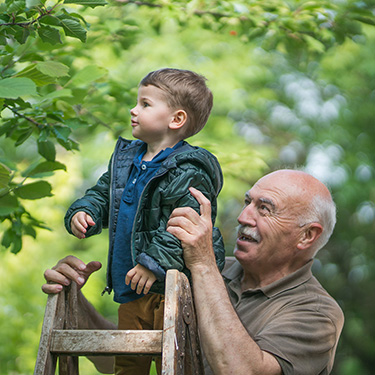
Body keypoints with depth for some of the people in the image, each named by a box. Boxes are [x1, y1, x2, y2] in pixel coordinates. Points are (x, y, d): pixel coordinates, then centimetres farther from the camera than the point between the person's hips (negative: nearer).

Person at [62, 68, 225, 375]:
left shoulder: (188, 172, -17)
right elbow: (102, 194, 22)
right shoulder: (125, 159, 10)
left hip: (172, 289, -8)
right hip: (131, 291, 8)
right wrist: (82, 212, 1)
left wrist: (154, 263, -29)